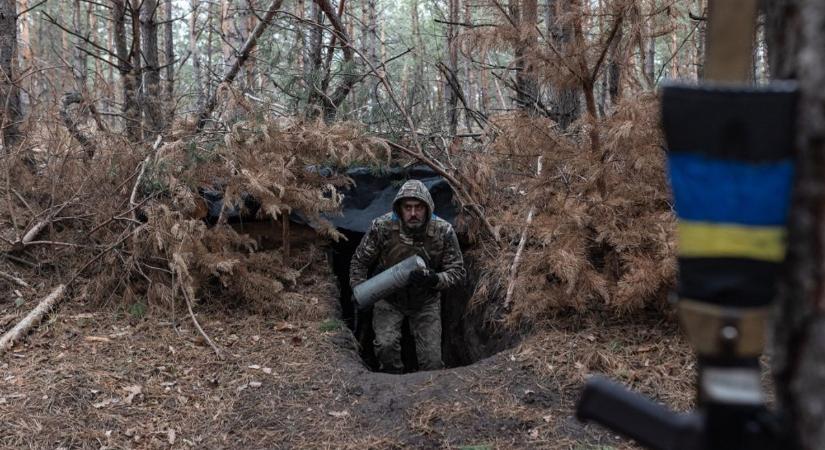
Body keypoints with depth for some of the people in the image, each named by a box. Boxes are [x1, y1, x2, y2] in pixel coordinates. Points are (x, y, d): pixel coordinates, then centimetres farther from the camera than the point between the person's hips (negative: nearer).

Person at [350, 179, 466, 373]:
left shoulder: (443, 231, -19)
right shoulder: (382, 226, -20)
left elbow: (457, 271, -11)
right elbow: (360, 261, -3)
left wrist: (434, 279, -30)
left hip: (426, 301, 1)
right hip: (388, 298, 0)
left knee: (432, 360, -3)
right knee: (386, 345, -21)